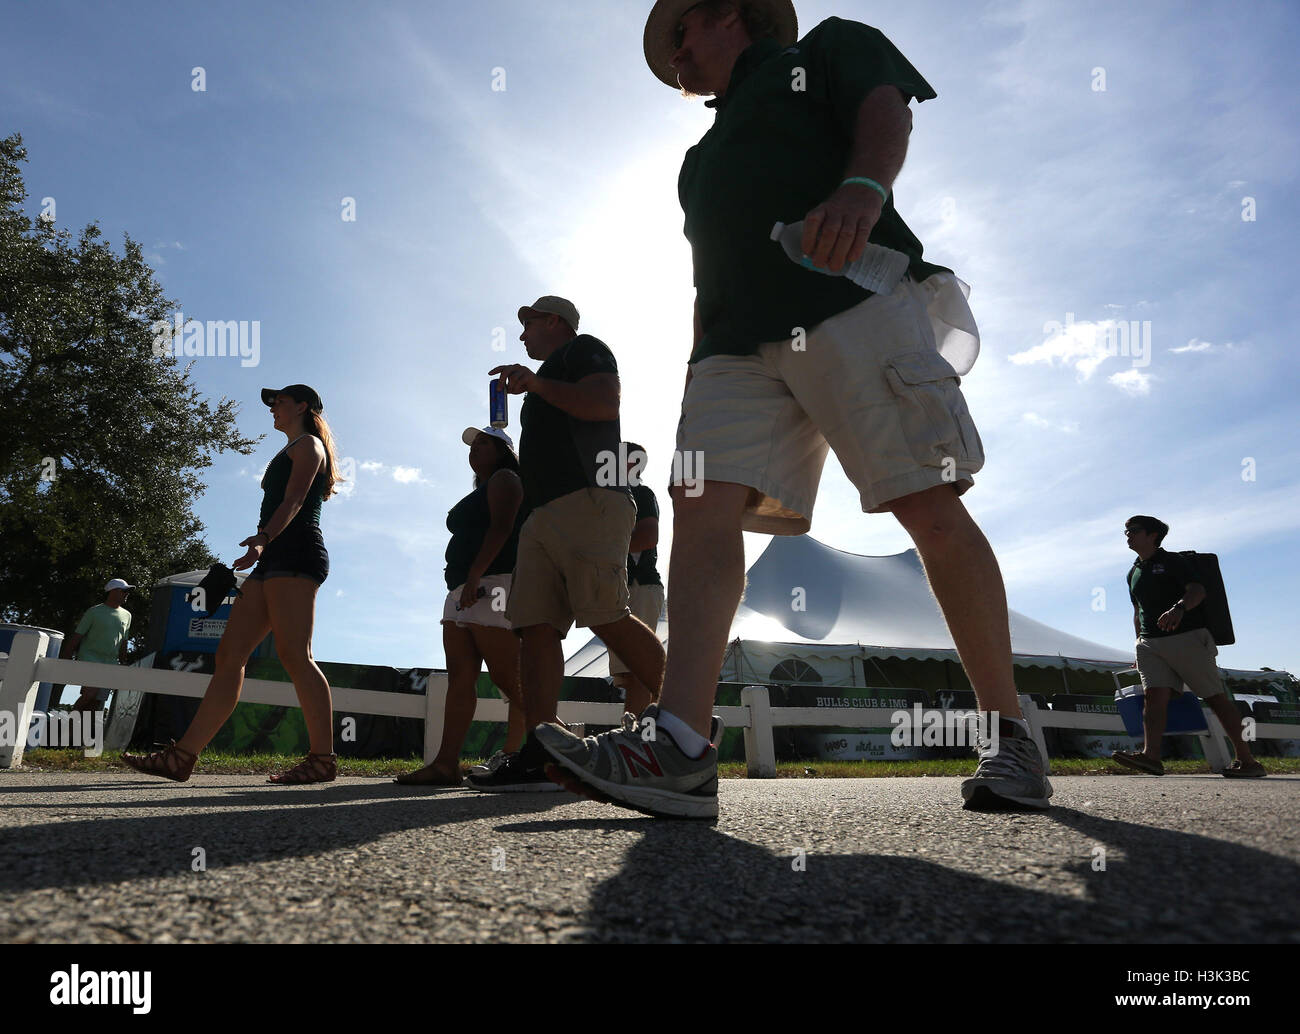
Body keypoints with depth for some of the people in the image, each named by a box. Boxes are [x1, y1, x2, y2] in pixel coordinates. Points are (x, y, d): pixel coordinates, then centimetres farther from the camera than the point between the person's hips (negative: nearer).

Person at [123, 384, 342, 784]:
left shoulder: (307, 444, 3)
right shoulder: (290, 454, 33)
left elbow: (293, 501, -14)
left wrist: (263, 538, -29)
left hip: (294, 554, -10)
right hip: (275, 560, 10)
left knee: (293, 653, -18)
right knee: (230, 654, 2)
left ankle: (323, 760, -18)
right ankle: (182, 756, 1)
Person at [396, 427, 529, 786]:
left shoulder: (504, 480, 2)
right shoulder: (479, 493, 31)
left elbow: (501, 528, -13)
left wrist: (474, 576, -22)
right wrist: (462, 585, 17)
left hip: (492, 585, -10)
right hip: (463, 592, 10)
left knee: (507, 676, -14)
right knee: (459, 677, -3)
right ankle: (446, 763, -9)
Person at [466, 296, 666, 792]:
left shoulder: (583, 349, 11)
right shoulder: (552, 381, 37)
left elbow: (604, 403, -10)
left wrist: (535, 383, -5)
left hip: (586, 500, -9)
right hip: (544, 515, 9)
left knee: (607, 618, -20)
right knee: (537, 626, -6)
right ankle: (538, 757, -13)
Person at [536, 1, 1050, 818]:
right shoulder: (705, 154, 38)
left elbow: (886, 108, 1)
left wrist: (863, 186, -21)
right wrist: (703, 370, 22)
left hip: (854, 299, -5)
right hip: (740, 339, 6)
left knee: (931, 508, -13)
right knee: (703, 502, -17)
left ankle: (1010, 735, -1)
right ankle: (680, 747, -26)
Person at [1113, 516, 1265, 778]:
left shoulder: (1172, 561, -1)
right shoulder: (1134, 573, 19)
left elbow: (1197, 590, -17)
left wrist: (1179, 608, -37)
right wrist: (1139, 643, 24)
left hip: (1187, 637, -6)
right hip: (1151, 643, 6)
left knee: (1215, 697, -3)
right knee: (1153, 694, -13)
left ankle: (1247, 761, 3)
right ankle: (1151, 756, -24)